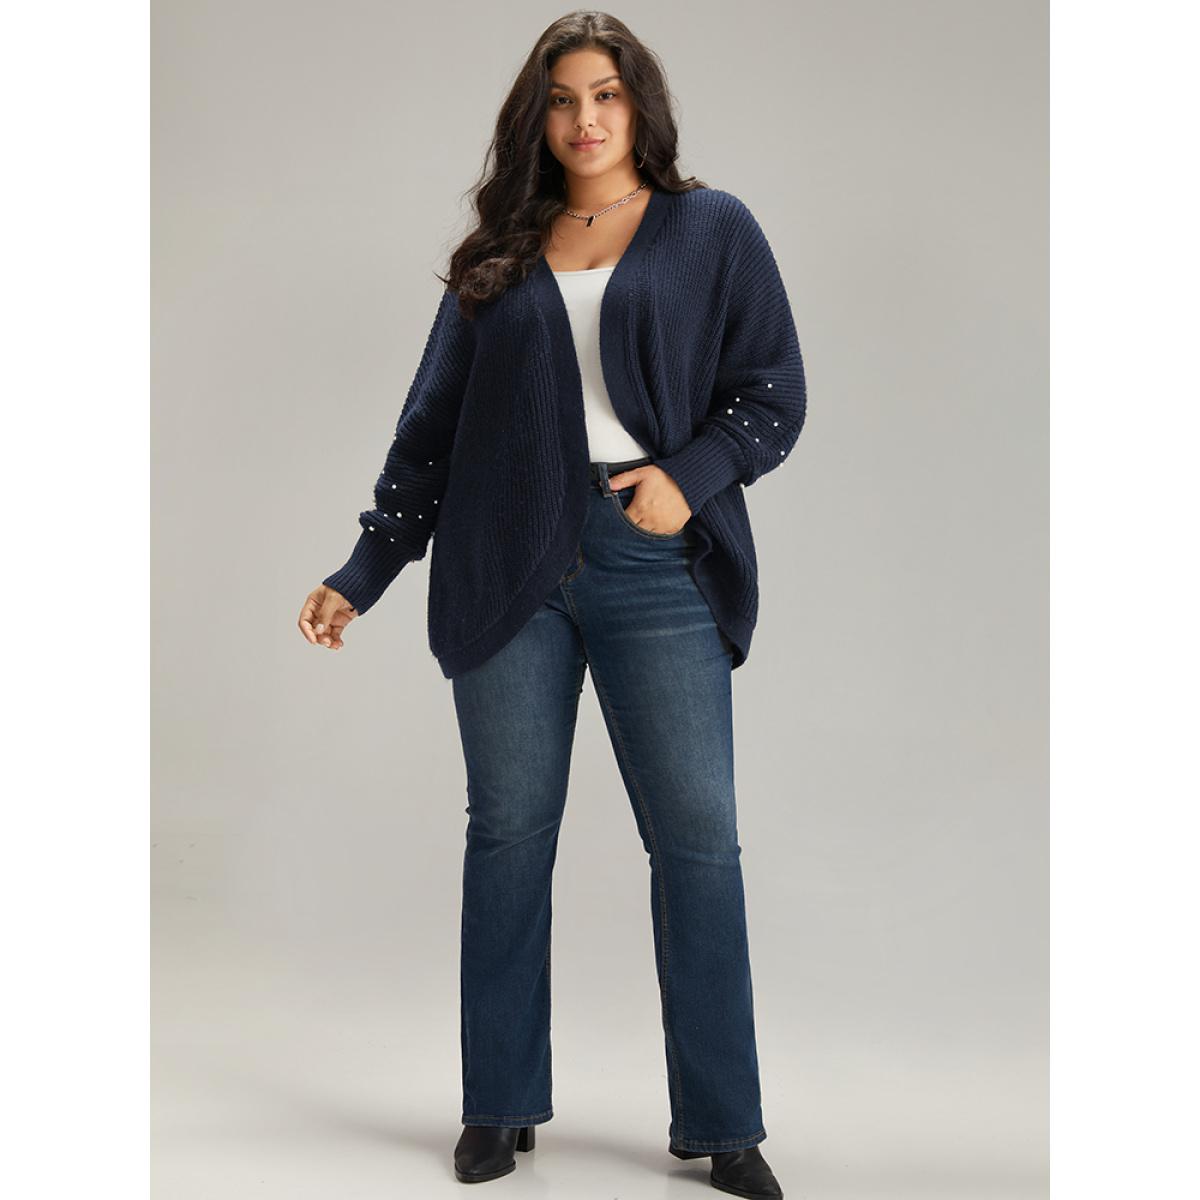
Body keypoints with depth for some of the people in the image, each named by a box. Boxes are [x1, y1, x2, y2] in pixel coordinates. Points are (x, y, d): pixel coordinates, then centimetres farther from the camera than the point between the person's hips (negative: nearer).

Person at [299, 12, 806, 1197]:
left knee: (698, 839, -2)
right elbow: (431, 425, 14)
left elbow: (776, 396, 4)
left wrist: (691, 474, -15)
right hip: (508, 567, 2)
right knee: (506, 832, 6)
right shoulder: (500, 255, 14)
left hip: (655, 566, -2)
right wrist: (363, 572, 10)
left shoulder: (712, 230, 9)